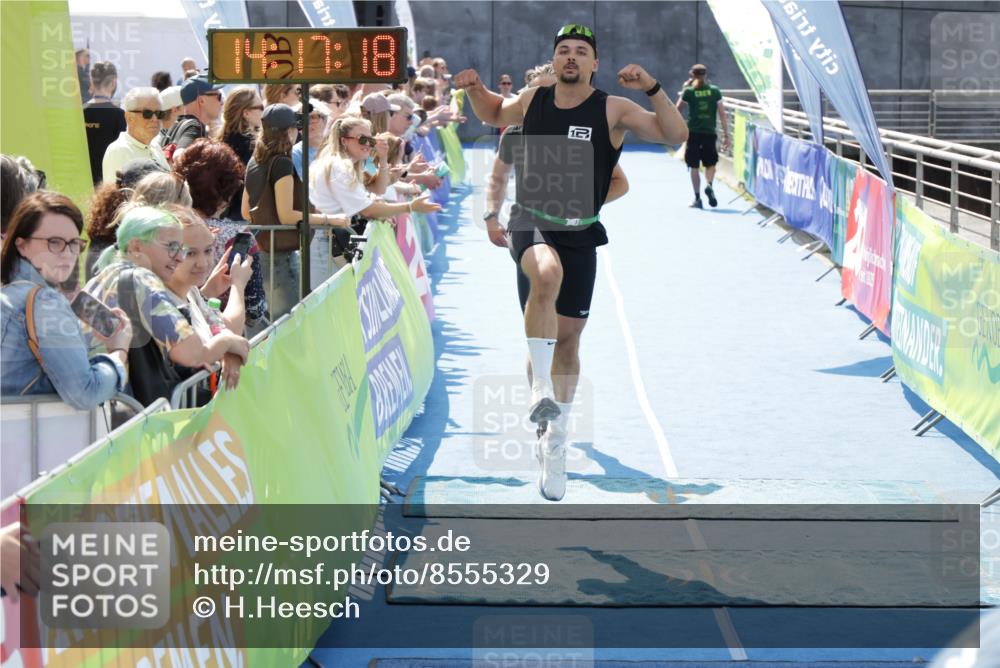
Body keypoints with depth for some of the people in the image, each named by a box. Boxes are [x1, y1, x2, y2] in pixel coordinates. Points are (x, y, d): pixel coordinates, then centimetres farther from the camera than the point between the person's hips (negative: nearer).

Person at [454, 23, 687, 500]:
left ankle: (554, 438, 25)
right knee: (547, 273, -37)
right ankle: (541, 388, -32)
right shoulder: (531, 101, 4)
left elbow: (675, 135, -11)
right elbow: (495, 114, 26)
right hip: (531, 221, -1)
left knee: (568, 337, 7)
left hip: (580, 232, 1)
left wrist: (652, 88, -22)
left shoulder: (613, 110, -4)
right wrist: (476, 90, 7)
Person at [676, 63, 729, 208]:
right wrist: (726, 134, 4)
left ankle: (697, 198, 3)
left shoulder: (689, 91, -2)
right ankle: (709, 186, -14)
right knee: (710, 164, 15)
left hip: (693, 132, -1)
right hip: (709, 132, 1)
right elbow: (722, 113, 0)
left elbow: (677, 109, 12)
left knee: (694, 166, 6)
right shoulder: (715, 91, 2)